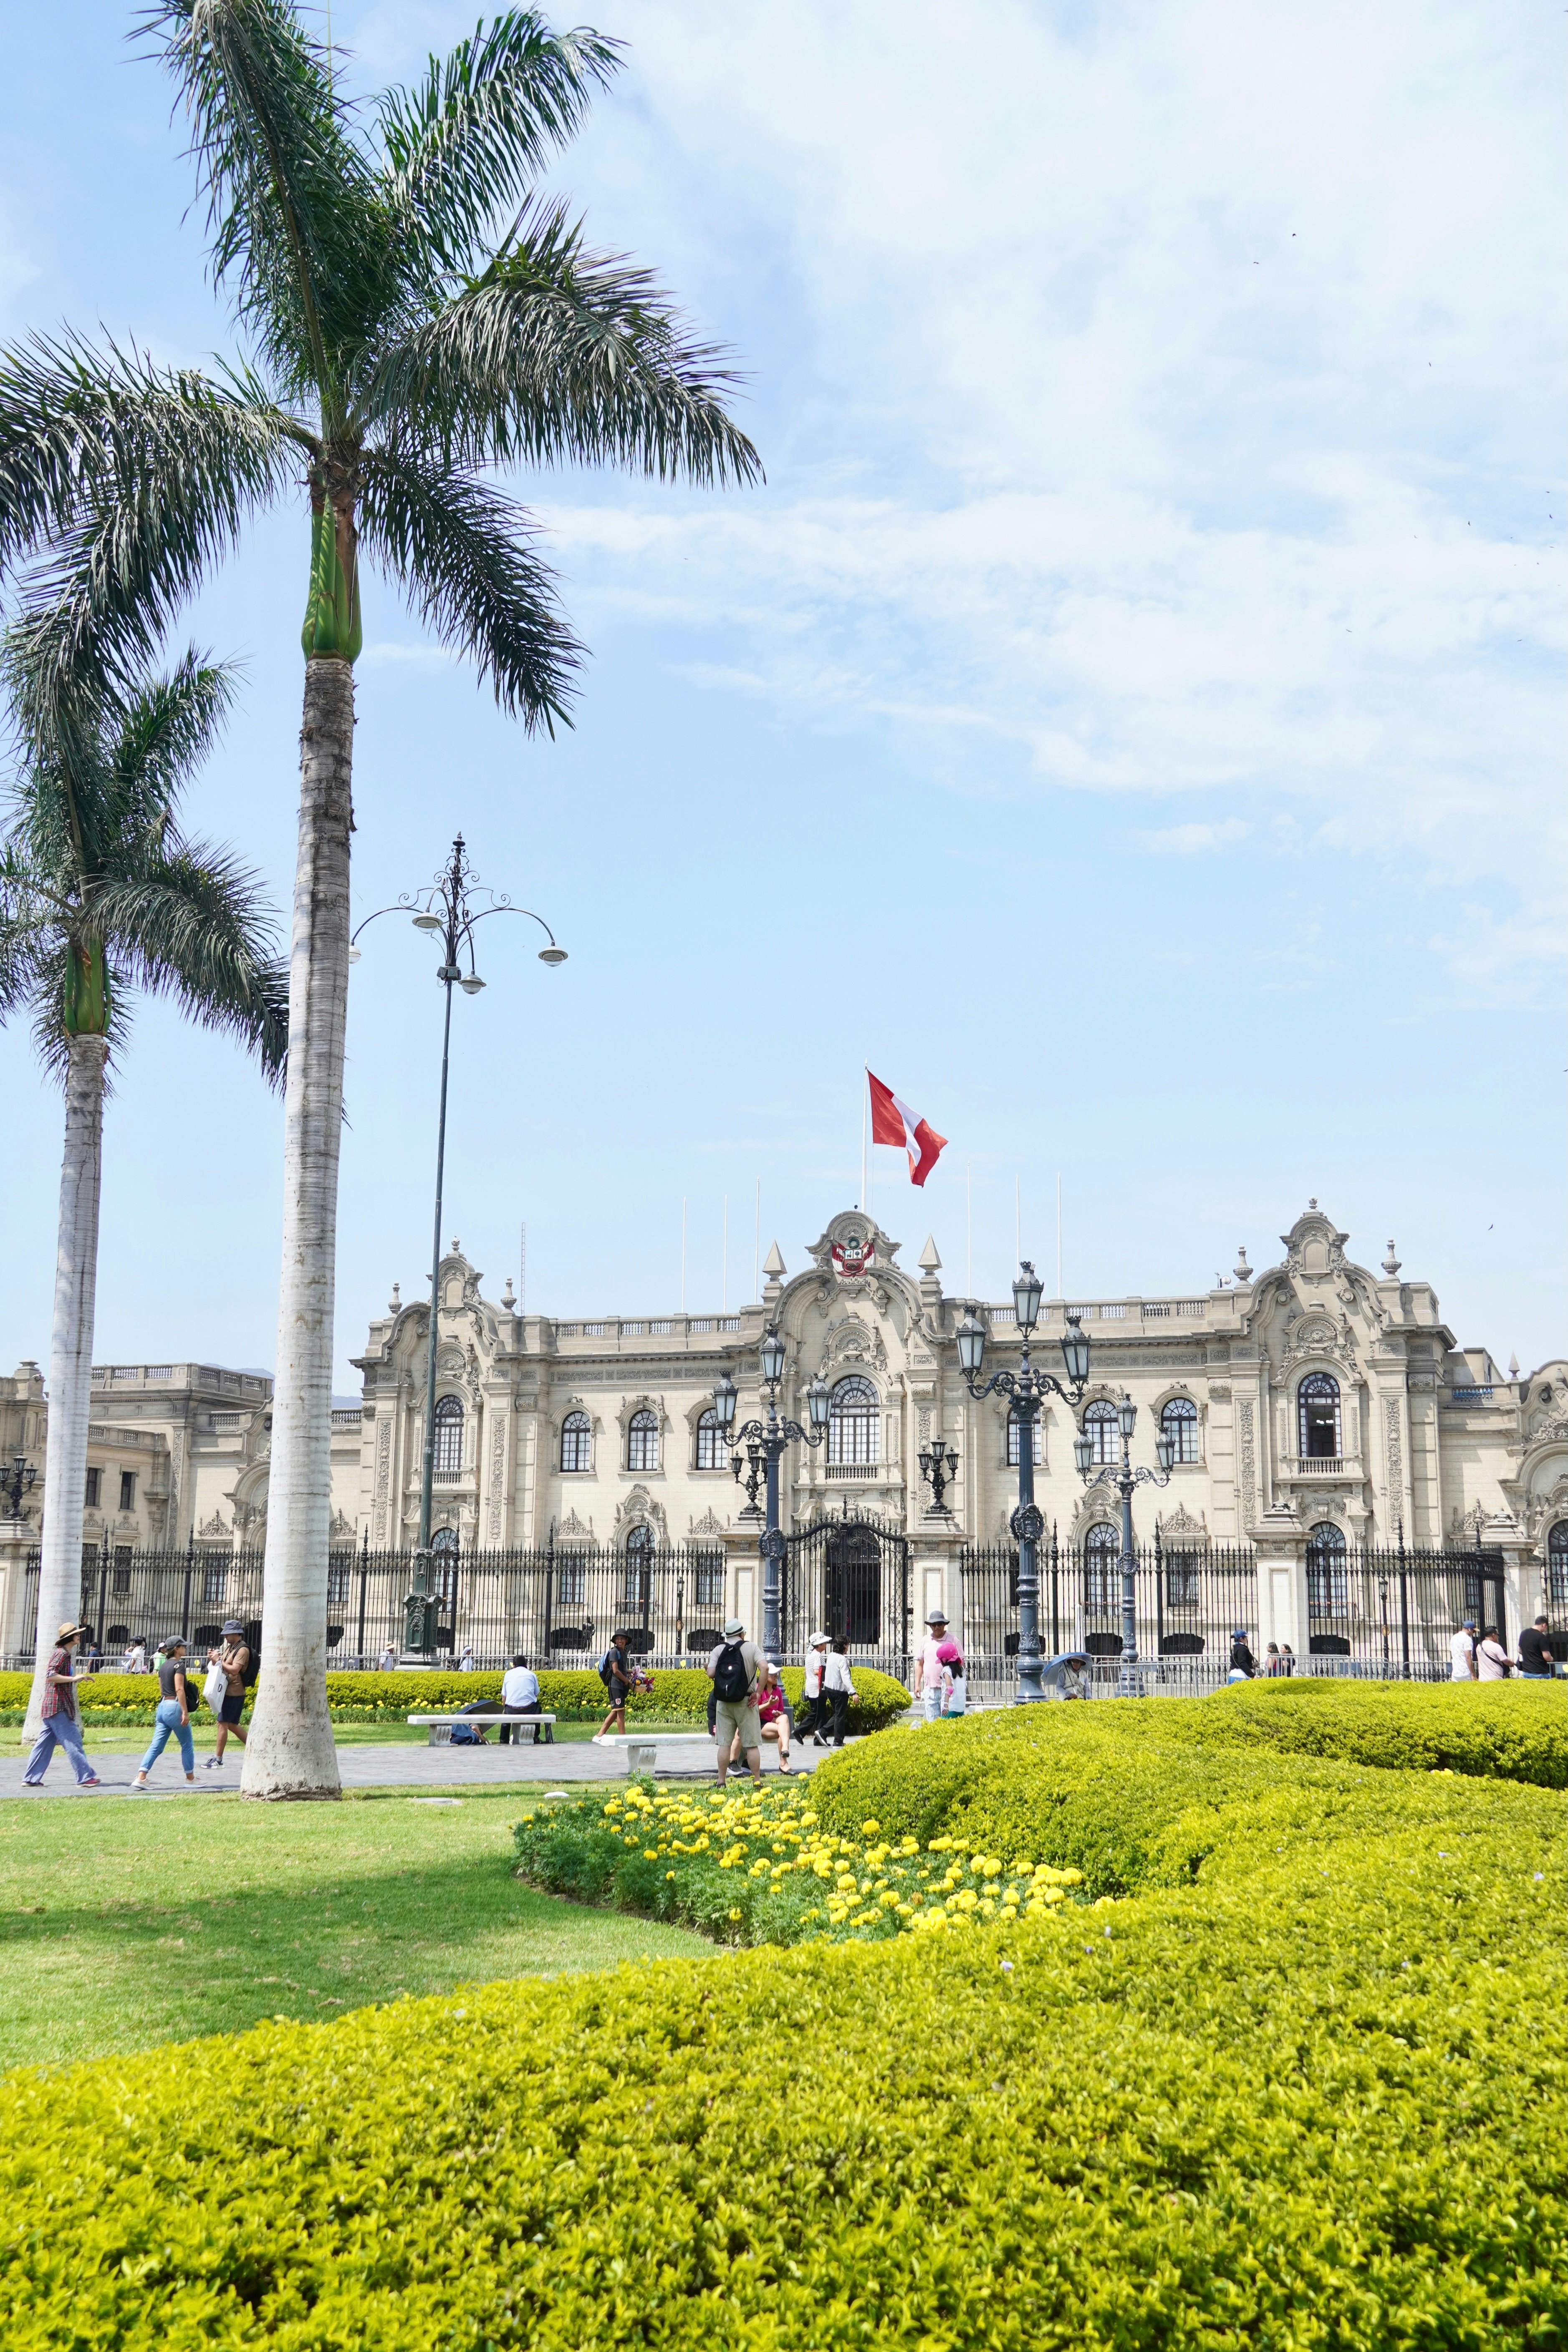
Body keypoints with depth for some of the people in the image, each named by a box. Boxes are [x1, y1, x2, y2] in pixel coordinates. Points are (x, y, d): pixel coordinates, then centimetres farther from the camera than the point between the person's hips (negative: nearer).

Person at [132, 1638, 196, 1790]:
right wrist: (185, 1712, -20)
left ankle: (141, 1778, -7)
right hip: (175, 1707, -8)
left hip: (162, 1707, 8)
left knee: (156, 1746, 4)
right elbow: (179, 1689, -18)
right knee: (187, 1745, 8)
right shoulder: (179, 1665, -10)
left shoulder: (163, 1666, 15)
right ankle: (190, 1778, 17)